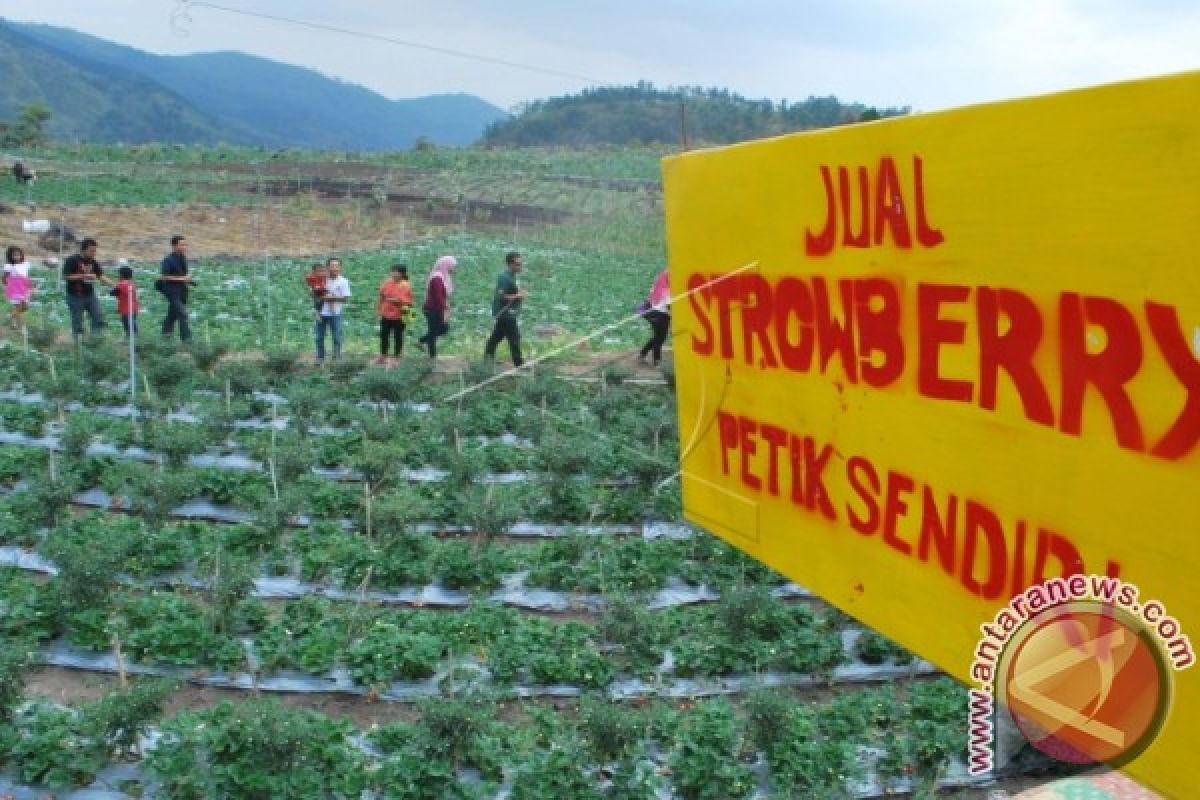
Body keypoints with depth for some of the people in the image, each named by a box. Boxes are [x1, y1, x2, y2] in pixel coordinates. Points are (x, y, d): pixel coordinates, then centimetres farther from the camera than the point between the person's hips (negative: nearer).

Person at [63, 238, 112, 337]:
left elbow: (101, 277, 7)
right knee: (77, 325, 1)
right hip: (75, 296, -5)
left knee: (98, 321, 0)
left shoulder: (92, 262, 7)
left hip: (90, 295, 6)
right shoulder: (72, 260, -10)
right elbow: (65, 276, -14)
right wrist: (83, 276, -21)